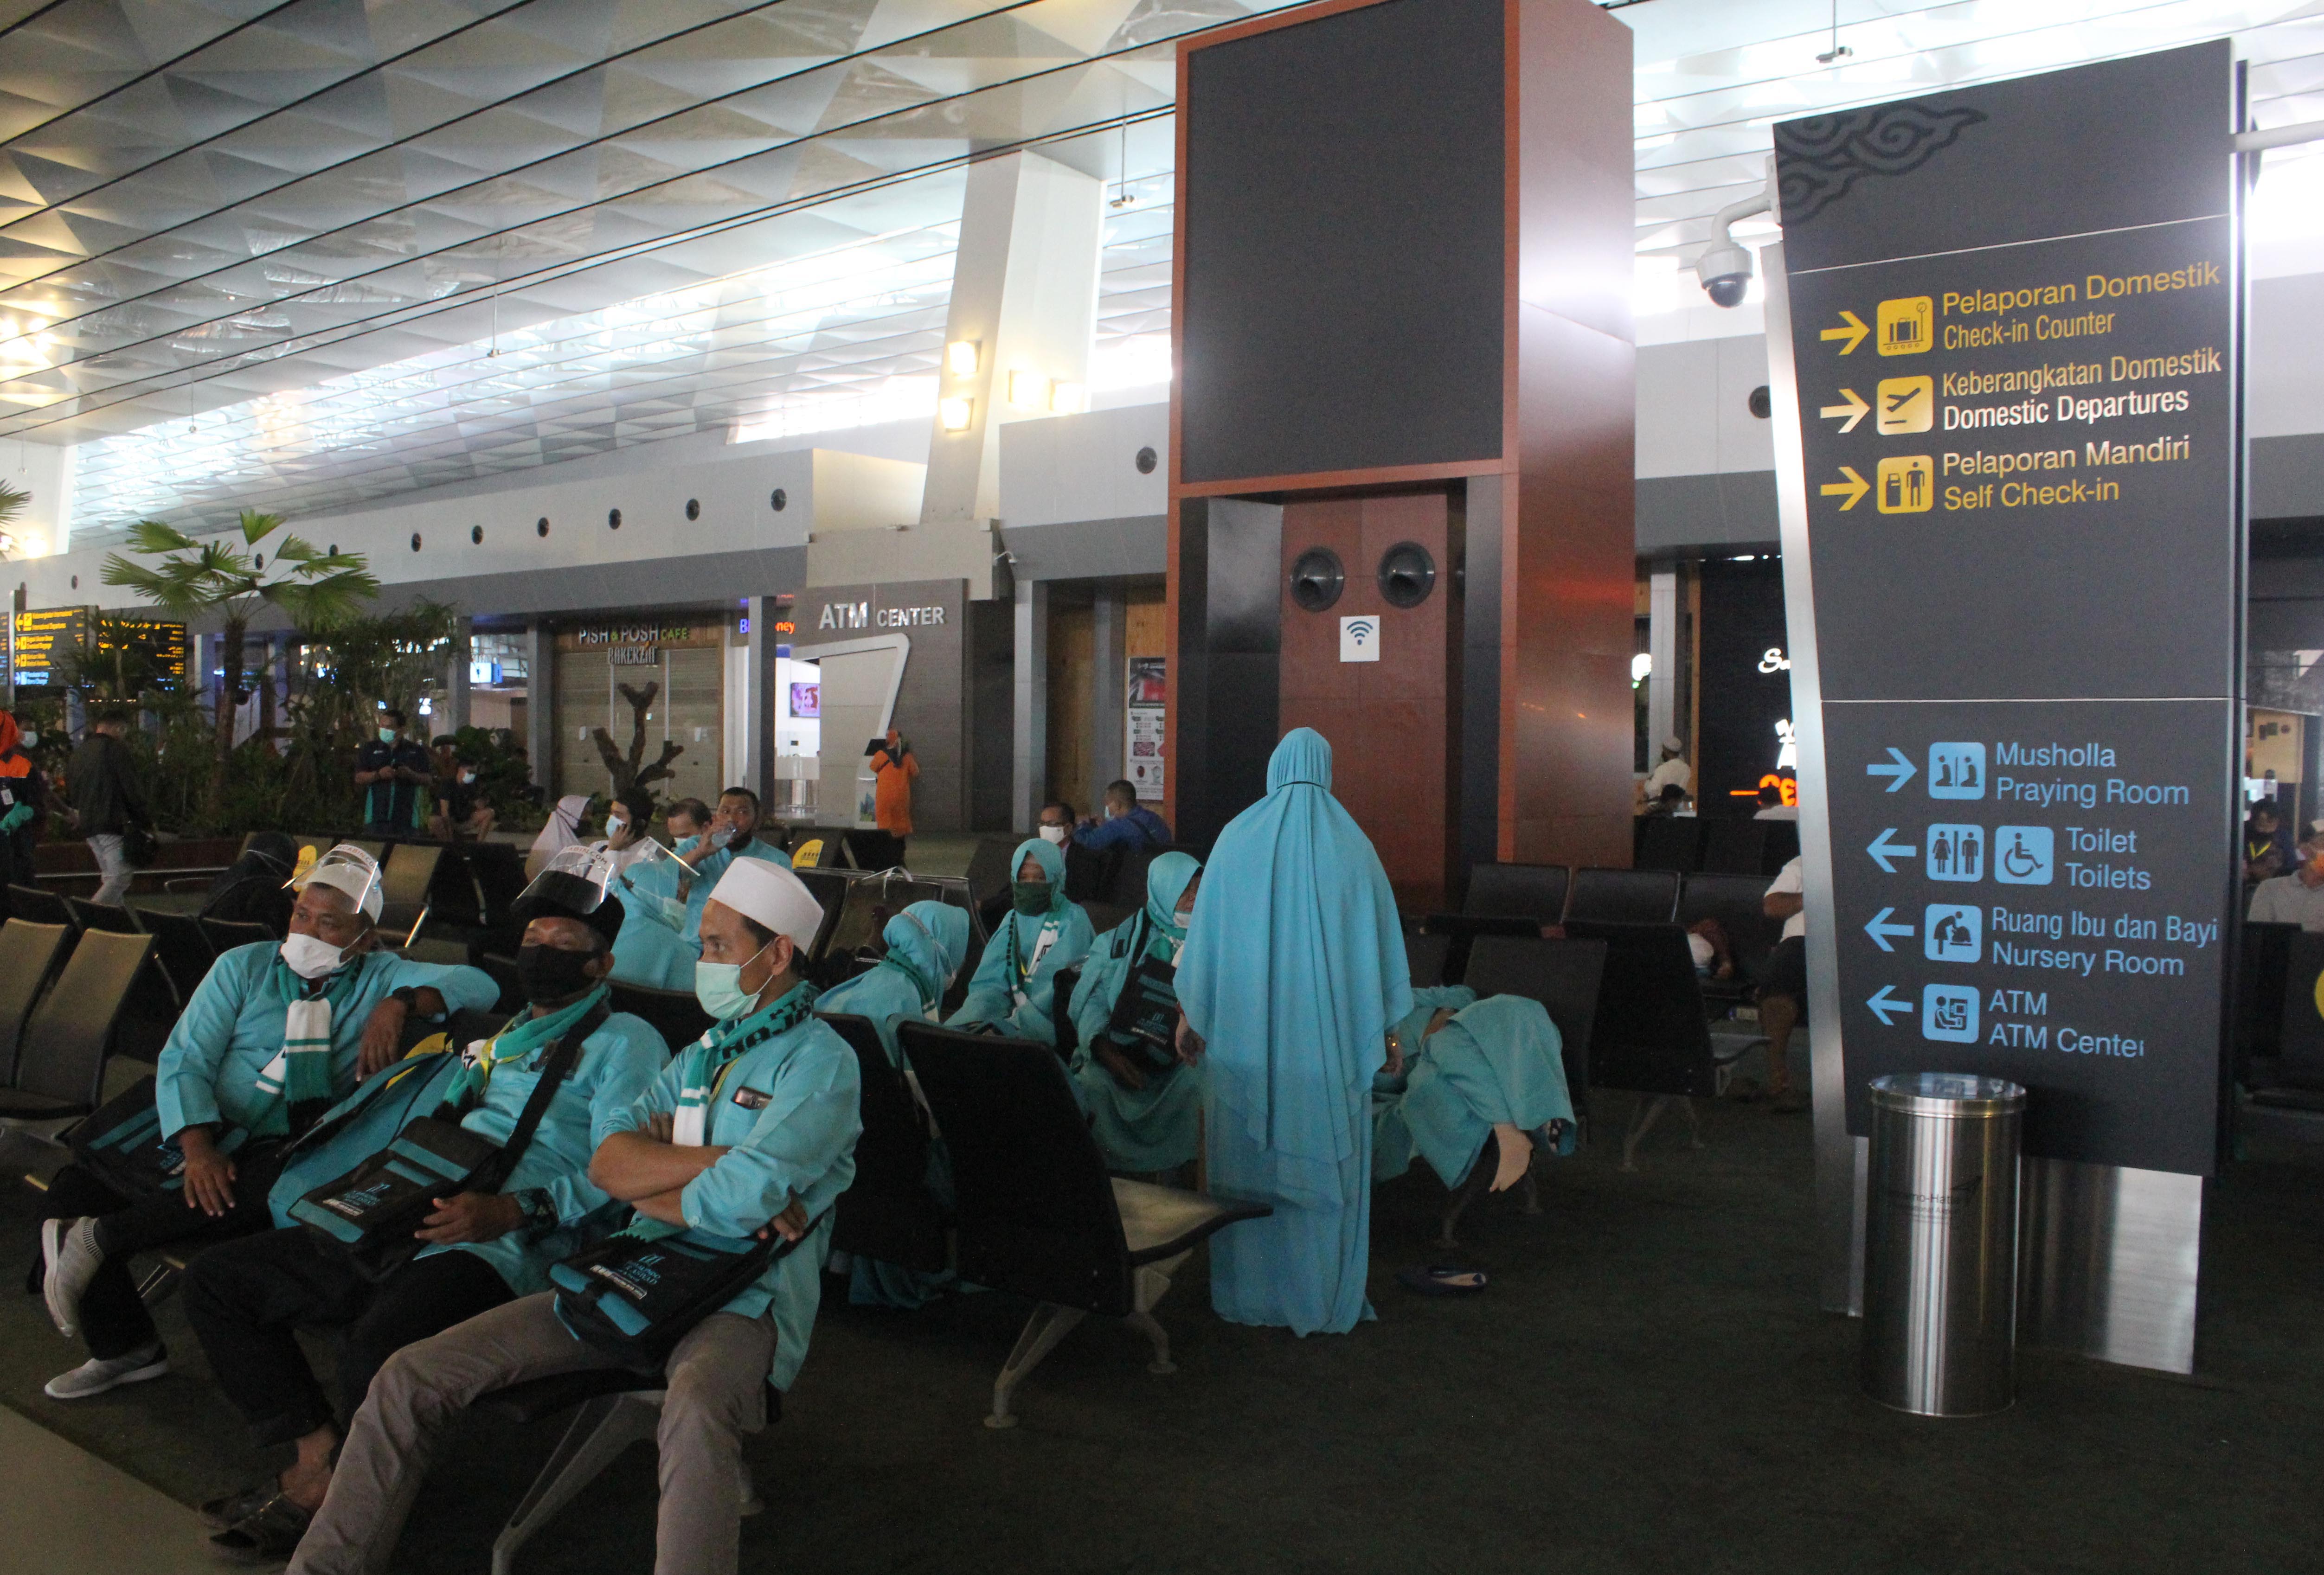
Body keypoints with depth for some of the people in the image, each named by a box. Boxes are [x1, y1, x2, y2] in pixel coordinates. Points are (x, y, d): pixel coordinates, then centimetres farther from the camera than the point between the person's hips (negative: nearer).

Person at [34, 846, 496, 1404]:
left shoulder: (380, 978, 7)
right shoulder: (244, 967, 10)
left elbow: (480, 985, -5)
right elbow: (184, 1059, 0)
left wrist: (400, 1004, -21)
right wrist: (198, 1149, -16)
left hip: (289, 1151, -3)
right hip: (208, 1134, 3)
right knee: (74, 1189, -14)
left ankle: (101, 1236, -21)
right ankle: (126, 1348, 5)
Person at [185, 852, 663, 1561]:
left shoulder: (624, 1042, 2)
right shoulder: (497, 1040, 29)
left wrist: (514, 1210, -25)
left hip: (501, 1251, -9)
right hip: (397, 1228, 9)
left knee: (376, 1346, -36)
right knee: (216, 1279, 5)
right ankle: (317, 1459, 3)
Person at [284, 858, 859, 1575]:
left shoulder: (822, 1061, -3)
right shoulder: (702, 1052, 21)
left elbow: (746, 1198, -18)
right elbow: (608, 1163, 6)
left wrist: (652, 1184, 0)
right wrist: (724, 1162, -8)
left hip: (743, 1300, -7)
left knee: (696, 1411, -43)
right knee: (412, 1375, -4)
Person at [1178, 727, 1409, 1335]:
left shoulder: (1238, 837, -3)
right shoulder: (1352, 845, -3)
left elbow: (1205, 937, 0)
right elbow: (1381, 944, 2)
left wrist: (1192, 1016, 11)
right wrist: (1385, 1029, 13)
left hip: (1245, 1032, 0)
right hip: (1330, 1036, 0)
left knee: (1249, 1159, 11)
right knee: (1326, 1164, 8)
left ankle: (1249, 1292, 19)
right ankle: (1325, 1301, 14)